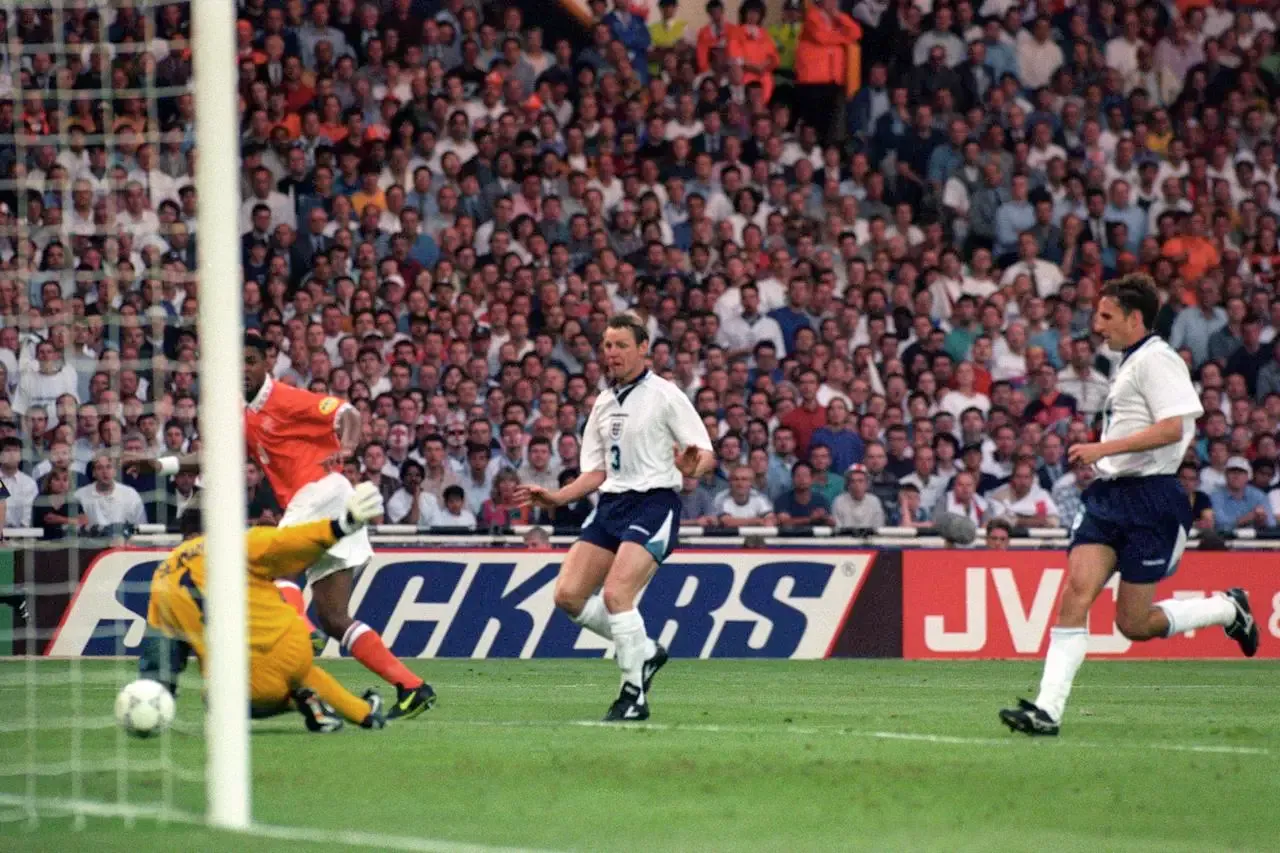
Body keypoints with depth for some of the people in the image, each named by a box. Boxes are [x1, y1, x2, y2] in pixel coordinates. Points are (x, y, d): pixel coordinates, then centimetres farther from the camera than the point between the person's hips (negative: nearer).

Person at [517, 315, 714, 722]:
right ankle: (644, 652, 14)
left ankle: (634, 695, -12)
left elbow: (706, 453, -8)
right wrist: (556, 497, 7)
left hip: (654, 503, -7)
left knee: (615, 594, -23)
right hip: (611, 504, 7)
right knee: (568, 594, -5)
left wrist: (692, 468, -30)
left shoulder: (664, 395, -4)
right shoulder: (603, 403, 16)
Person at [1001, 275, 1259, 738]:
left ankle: (1228, 609, 21)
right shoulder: (1129, 363, 19)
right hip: (1109, 494, 8)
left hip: (1149, 499, -8)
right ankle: (1047, 709, -18)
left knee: (1133, 623, -4)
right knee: (1077, 592, -10)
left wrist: (1103, 448, -22)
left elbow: (1172, 427, -20)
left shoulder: (1157, 360, -10)